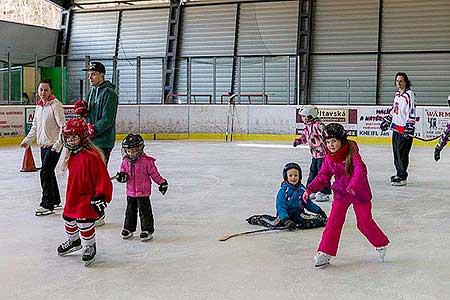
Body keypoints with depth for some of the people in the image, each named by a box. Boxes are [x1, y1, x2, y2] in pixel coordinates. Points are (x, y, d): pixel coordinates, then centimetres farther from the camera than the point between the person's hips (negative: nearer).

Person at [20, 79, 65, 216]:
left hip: (54, 144, -8)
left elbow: (63, 126, -18)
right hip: (43, 144, 8)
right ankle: (55, 201, 28)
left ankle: (47, 204, -4)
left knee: (45, 172, -11)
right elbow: (35, 127, 21)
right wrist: (27, 140, 14)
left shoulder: (56, 105, -14)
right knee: (48, 173, 15)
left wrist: (58, 143, -25)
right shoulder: (39, 106, 10)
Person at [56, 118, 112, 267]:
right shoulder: (71, 155, 6)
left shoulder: (92, 156, -22)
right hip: (72, 196, 9)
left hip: (87, 197, -9)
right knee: (68, 218, 20)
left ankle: (90, 247, 10)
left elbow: (102, 178, -22)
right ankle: (74, 241, 45)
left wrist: (100, 196, -24)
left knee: (84, 221, -12)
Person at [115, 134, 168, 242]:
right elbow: (123, 170, 15)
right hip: (130, 192, 5)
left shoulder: (146, 161, -13)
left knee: (145, 211, 1)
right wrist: (121, 175, -9)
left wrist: (162, 183, -1)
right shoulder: (125, 161, 1)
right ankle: (128, 229, 29)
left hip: (143, 192, -5)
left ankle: (147, 230, 9)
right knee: (130, 211, 16)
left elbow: (154, 173, -6)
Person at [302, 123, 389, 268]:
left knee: (364, 222, 5)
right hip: (341, 193, 4)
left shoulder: (352, 153, -19)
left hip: (359, 192, -4)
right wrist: (310, 189, -3)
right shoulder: (328, 159, -3)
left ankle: (381, 244, 30)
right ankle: (325, 252, -1)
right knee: (333, 222, -5)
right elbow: (322, 177, 6)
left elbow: (361, 171, -32)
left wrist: (353, 185, -47)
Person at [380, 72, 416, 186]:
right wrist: (387, 120, 28)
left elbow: (412, 112, -17)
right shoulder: (397, 94, 14)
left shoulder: (409, 94, -12)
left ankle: (402, 177, -4)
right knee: (396, 151, 12)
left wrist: (409, 128, -22)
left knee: (402, 152, -8)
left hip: (404, 129, -9)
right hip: (396, 127, 9)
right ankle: (399, 173, 23)